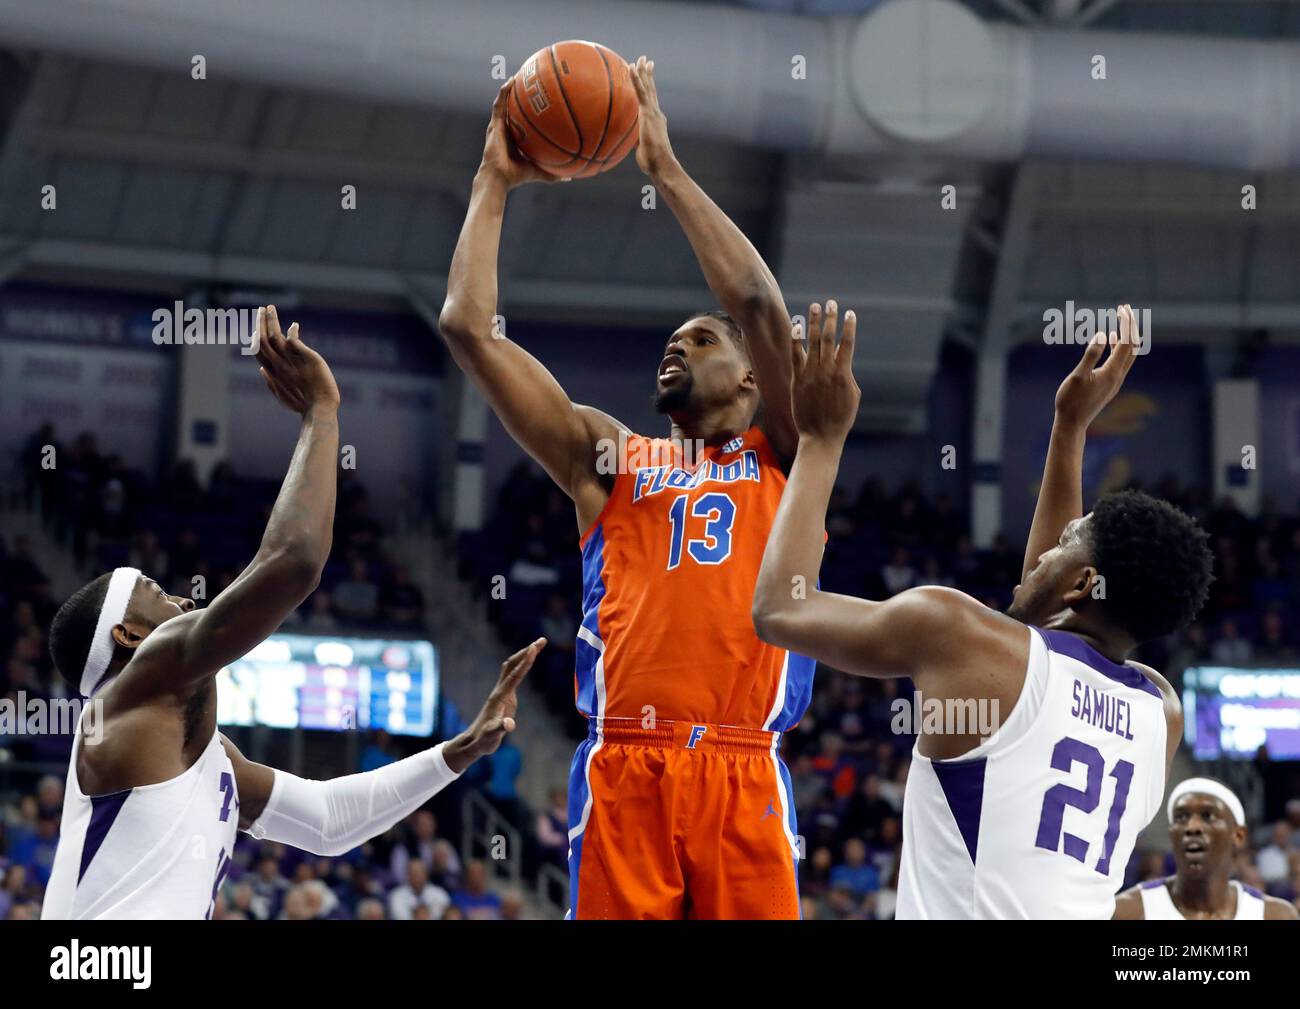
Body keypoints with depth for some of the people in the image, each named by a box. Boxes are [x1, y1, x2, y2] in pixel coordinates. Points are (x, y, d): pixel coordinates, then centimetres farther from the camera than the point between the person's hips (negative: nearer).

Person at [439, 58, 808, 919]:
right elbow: (469, 328, 16)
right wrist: (496, 183, 17)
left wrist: (666, 169, 5)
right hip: (622, 771, 1)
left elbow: (763, 308, 1)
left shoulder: (780, 458, 16)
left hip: (741, 772, -1)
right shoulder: (609, 458, 21)